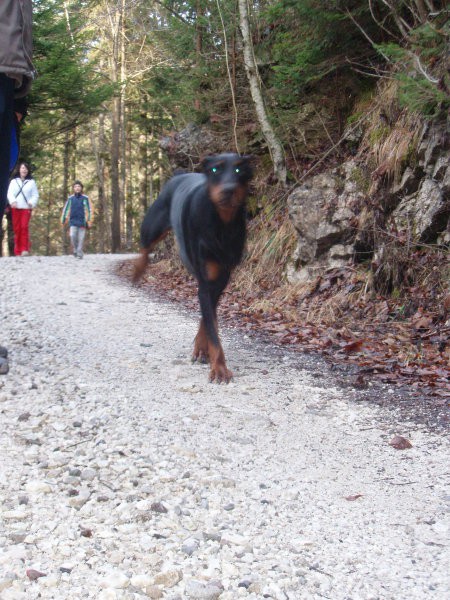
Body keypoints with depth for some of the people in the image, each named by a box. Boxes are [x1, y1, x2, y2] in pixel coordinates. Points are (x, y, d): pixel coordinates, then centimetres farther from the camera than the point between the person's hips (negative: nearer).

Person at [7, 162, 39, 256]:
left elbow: (35, 195, 5)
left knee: (24, 227, -16)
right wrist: (12, 201, -17)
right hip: (16, 208, 2)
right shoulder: (14, 181, 13)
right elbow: (10, 193, 4)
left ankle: (25, 249, -18)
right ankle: (18, 251, 5)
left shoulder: (31, 182, 8)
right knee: (17, 229, 0)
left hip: (26, 208, -2)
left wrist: (32, 203, -15)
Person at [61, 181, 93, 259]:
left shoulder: (85, 198, 2)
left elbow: (89, 210, 1)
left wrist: (90, 221, -7)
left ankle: (79, 254, 6)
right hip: (73, 221, 1)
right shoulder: (70, 198, 7)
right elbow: (66, 209, 12)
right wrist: (63, 220, 12)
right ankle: (75, 250, 7)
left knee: (81, 239, -1)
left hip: (82, 222, -1)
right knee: (72, 236, -13)